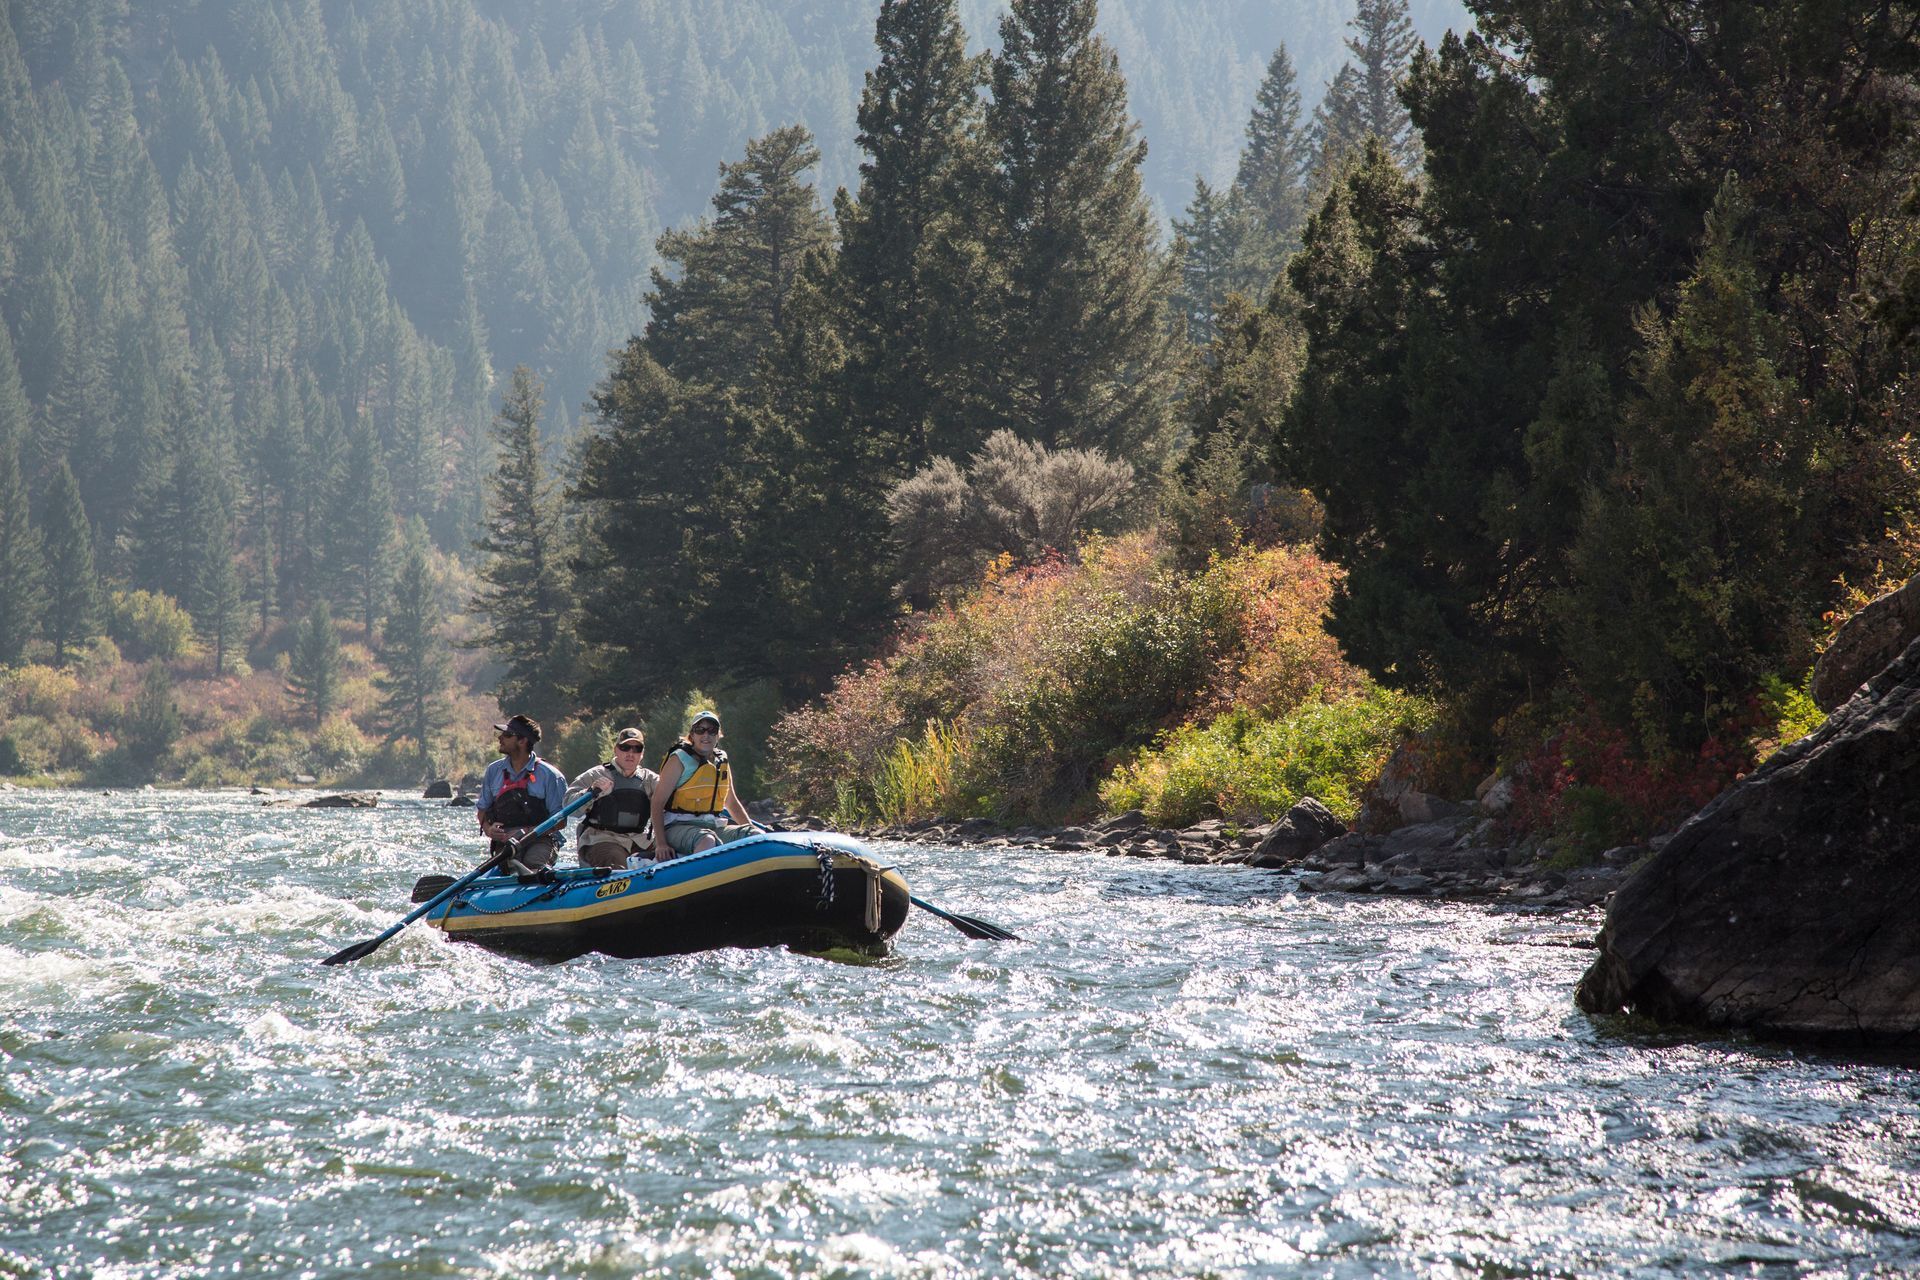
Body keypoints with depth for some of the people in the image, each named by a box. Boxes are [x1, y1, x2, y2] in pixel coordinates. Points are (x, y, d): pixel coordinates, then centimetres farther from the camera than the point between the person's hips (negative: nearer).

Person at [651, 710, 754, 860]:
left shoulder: (721, 762, 17)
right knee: (707, 841, -39)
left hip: (715, 828, 7)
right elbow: (658, 802, -8)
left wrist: (752, 831, 13)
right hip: (678, 828, -7)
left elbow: (731, 803, 28)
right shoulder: (679, 759, -3)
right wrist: (661, 843, -20)